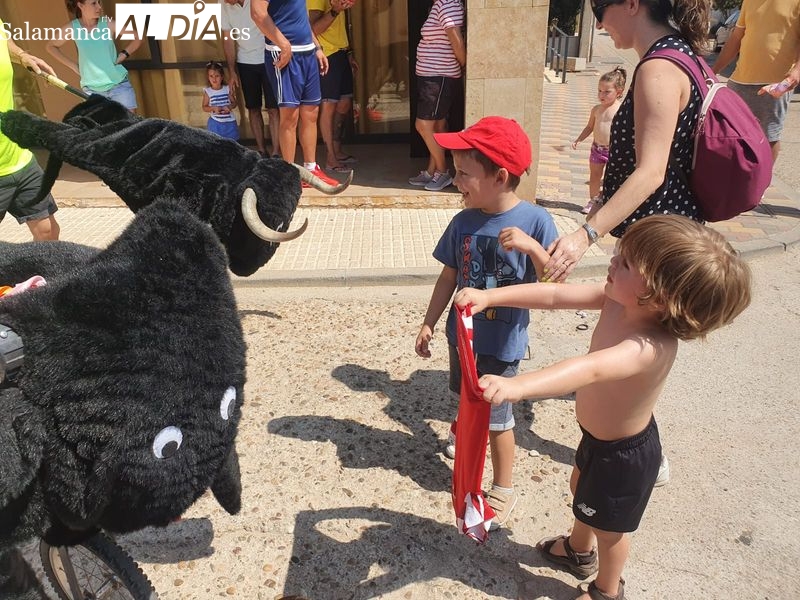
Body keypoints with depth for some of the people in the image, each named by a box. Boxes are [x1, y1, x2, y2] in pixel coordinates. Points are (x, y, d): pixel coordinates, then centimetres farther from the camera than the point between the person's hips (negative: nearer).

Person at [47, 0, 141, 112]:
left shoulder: (108, 24, -5)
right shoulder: (72, 28, -3)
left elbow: (138, 37, 6)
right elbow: (51, 46, 13)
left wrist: (123, 54, -4)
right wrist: (74, 66, 5)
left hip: (119, 85, 0)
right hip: (92, 90, 1)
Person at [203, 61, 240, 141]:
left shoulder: (227, 89, -4)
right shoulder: (207, 91, -5)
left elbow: (234, 103, 3)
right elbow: (204, 107, -2)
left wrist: (229, 107, -19)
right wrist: (213, 108, -21)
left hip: (229, 122, 1)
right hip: (215, 123, -1)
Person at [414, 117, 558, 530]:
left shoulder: (534, 220, -19)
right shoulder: (464, 221, -8)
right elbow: (449, 276, 3)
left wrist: (531, 247, -35)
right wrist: (428, 324, 5)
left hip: (503, 341, -4)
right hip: (462, 332, 5)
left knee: (495, 416, 7)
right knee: (464, 398, 25)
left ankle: (504, 489, 29)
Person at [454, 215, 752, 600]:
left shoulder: (649, 348, -42)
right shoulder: (617, 301, -20)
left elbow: (590, 370, -58)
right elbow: (553, 295, -16)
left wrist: (518, 386, -71)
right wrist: (489, 297, -23)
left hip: (623, 455, -8)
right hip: (598, 434, 8)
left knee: (608, 526, 20)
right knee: (581, 489, 33)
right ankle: (579, 551, 64)